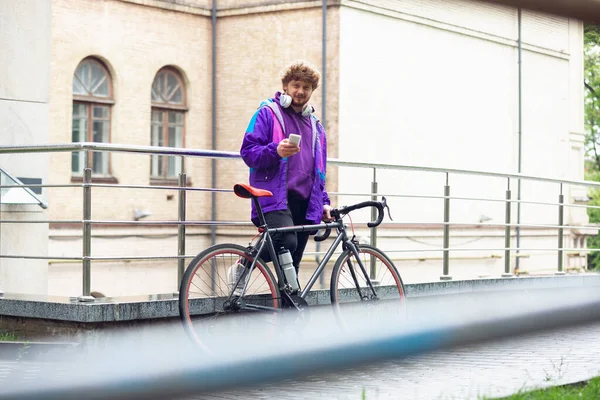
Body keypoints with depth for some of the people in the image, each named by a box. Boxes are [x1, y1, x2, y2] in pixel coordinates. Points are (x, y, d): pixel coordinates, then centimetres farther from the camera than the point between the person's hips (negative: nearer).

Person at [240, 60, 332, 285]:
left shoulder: (316, 126, 25)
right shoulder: (268, 113, 5)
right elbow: (248, 152, -4)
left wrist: (323, 202, 18)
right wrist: (275, 151, -23)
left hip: (305, 203, 6)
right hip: (276, 197, -6)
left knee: (291, 264, 4)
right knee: (286, 242, -30)